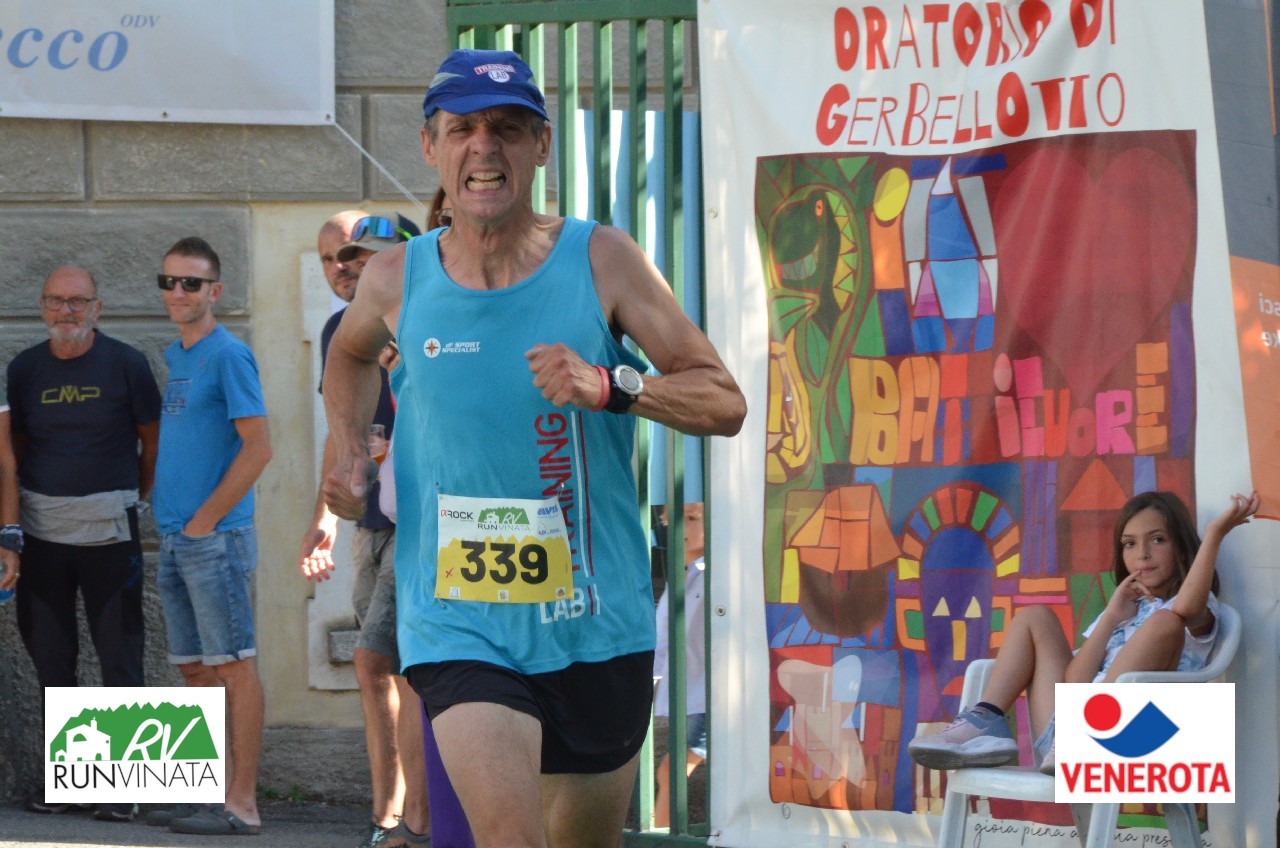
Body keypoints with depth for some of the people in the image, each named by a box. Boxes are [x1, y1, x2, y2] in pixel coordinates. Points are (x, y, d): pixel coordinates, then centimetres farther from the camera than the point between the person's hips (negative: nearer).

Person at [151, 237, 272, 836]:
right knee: (194, 669, 11)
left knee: (233, 665, -6)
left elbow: (258, 448, -16)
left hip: (215, 538, -9)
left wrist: (204, 520, -14)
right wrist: (172, 521, 13)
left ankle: (241, 804, -6)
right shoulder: (175, 356, 16)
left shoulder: (228, 355, -10)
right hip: (175, 538, 9)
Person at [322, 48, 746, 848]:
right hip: (457, 626, -1)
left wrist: (609, 386, -21)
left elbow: (725, 403, -5)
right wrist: (352, 452, 9)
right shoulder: (397, 278, 2)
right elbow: (351, 354, 27)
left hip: (597, 627, 1)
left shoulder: (602, 261, -4)